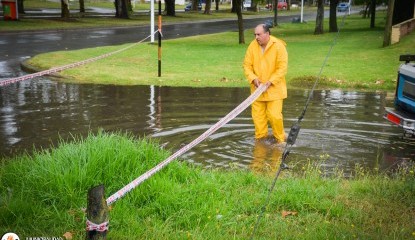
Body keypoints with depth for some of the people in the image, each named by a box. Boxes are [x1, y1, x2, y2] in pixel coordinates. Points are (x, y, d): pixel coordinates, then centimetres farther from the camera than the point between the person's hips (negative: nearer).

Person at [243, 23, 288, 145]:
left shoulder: (278, 46, -11)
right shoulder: (252, 46, 0)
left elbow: (282, 67, -13)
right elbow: (247, 64, 3)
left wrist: (270, 82, -19)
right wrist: (253, 78, -12)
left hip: (274, 88, -4)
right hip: (257, 88, 4)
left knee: (274, 115, -7)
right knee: (257, 115, 6)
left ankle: (280, 138, 14)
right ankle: (260, 137, 24)